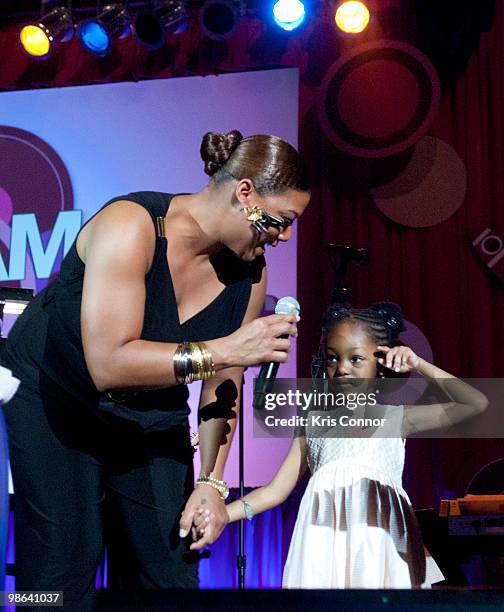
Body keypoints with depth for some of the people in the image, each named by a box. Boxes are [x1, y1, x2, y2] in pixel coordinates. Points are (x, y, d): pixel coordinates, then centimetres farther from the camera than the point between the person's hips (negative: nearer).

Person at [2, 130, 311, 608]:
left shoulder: (250, 273, -10)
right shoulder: (131, 225, -29)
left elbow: (223, 388, -2)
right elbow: (108, 363, -38)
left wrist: (211, 481, -8)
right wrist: (226, 349, -40)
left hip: (151, 411, 5)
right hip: (55, 393, -5)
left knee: (171, 571, 2)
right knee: (63, 573, -8)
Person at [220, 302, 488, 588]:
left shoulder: (395, 416, 8)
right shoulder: (314, 422, 12)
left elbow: (477, 403, 1)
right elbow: (276, 489, 9)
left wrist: (419, 365, -1)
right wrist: (223, 513, -6)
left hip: (379, 544, -1)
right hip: (325, 544, 1)